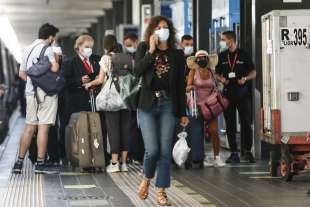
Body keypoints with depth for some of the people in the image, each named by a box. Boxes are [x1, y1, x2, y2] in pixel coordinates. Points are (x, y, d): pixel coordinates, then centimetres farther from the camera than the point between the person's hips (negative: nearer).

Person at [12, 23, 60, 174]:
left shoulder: (28, 49, 16)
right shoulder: (47, 49, -8)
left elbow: (21, 73, 20)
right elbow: (54, 68, -21)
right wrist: (56, 59, -2)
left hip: (30, 92, 7)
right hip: (45, 93, -7)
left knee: (29, 128, 10)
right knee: (43, 127, -5)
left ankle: (19, 162, 9)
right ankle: (40, 164, -6)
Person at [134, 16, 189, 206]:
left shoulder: (177, 55, 7)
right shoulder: (144, 48, 5)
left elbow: (181, 85, 8)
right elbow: (137, 71, -11)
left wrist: (183, 113, 6)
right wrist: (151, 51, -12)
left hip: (169, 105, 1)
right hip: (148, 104, -1)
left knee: (165, 150, 0)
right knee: (152, 149, -10)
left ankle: (161, 191, 7)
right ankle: (147, 179, 19)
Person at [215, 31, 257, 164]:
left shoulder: (244, 55, 2)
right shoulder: (222, 57, 11)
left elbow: (253, 73, 5)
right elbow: (217, 73, 17)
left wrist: (245, 78, -13)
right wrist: (221, 79, -4)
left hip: (243, 92, -3)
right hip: (228, 93, 3)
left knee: (246, 123, -2)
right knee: (230, 124, 2)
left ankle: (247, 151, 7)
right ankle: (234, 153, 6)